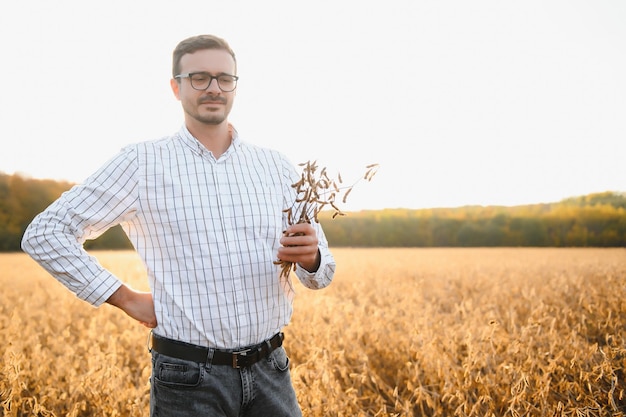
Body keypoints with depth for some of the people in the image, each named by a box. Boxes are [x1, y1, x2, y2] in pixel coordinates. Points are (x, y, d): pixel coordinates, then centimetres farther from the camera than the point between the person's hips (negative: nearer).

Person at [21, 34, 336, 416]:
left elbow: (322, 274, 10)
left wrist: (310, 257, -14)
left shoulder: (277, 166, 7)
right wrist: (127, 299, -6)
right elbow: (44, 234, -3)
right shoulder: (143, 164, -3)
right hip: (190, 381, -3)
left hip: (271, 371, 3)